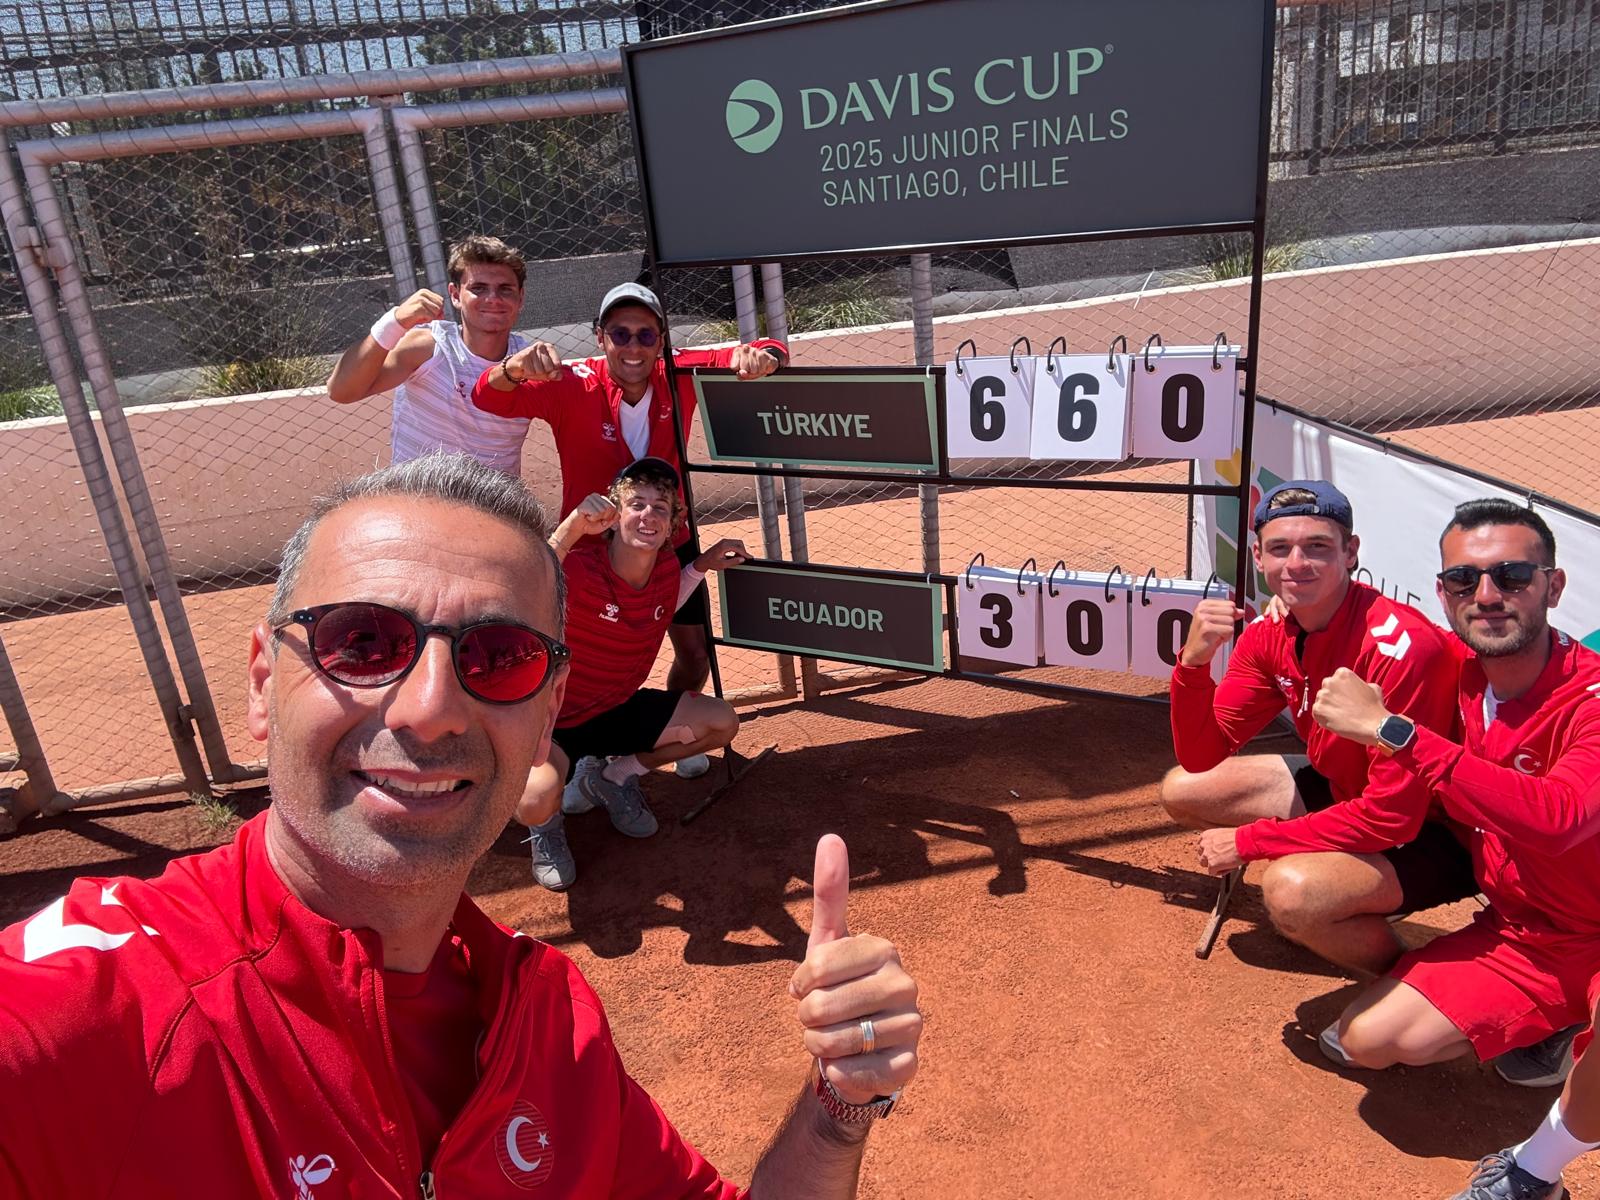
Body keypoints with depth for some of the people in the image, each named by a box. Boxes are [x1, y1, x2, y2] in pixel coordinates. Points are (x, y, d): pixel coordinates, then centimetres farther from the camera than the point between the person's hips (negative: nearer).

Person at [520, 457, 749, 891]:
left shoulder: (667, 566, -7)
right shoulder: (579, 566, -28)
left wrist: (703, 565, 3)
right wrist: (571, 528, -61)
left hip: (617, 708, 7)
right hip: (553, 719, -6)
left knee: (722, 722, 1)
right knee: (538, 804, -35)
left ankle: (614, 775, 15)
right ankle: (547, 824, 6)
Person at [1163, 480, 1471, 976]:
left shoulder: (1400, 643, -30)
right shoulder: (1269, 636, -8)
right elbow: (1202, 759, -7)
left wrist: (1247, 841, -23)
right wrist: (1194, 662, -25)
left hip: (1435, 833, -7)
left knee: (1292, 888, -33)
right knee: (1182, 790, 0)